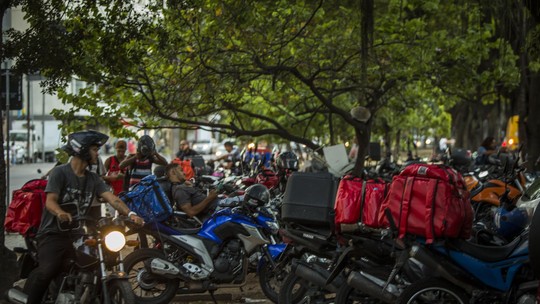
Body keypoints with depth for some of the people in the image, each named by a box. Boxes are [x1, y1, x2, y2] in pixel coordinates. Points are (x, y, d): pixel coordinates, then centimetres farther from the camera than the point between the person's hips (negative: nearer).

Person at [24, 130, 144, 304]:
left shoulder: (93, 179, 14)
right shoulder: (60, 172, -5)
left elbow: (111, 198, 0)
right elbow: (50, 201, -15)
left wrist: (130, 214, -20)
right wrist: (60, 213, -40)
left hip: (76, 234, 6)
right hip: (53, 233, -6)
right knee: (47, 270, -29)